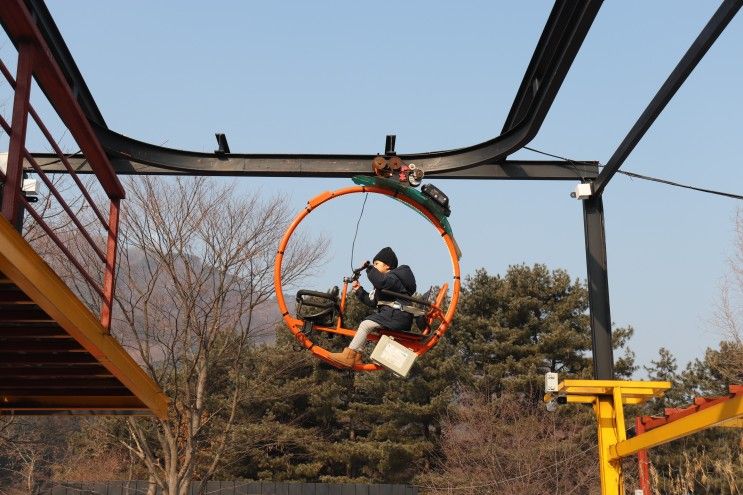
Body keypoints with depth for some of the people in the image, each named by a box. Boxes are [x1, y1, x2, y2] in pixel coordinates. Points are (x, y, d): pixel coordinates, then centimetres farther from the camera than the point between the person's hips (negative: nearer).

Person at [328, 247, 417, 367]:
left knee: (366, 325, -22)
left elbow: (381, 282, -29)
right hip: (388, 313, 11)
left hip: (396, 314, -11)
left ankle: (349, 356, -25)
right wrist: (359, 290, 13)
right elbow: (372, 301, 23)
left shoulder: (393, 277, -4)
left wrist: (370, 269, -18)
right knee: (363, 325, 9)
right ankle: (356, 357, 0)